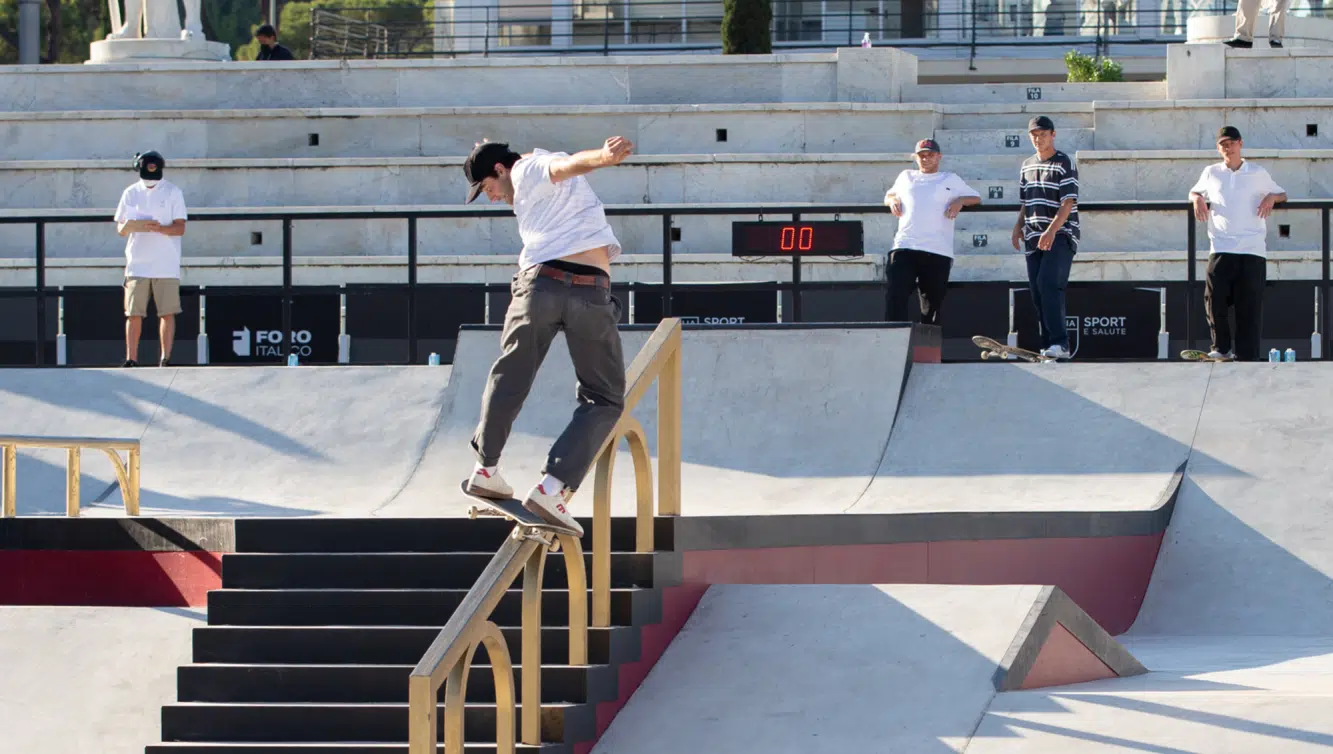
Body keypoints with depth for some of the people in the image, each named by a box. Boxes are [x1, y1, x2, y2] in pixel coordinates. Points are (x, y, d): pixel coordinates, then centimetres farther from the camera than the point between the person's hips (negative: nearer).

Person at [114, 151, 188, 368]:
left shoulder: (172, 193, 3)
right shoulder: (131, 193, 11)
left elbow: (180, 228, -3)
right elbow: (121, 230, 11)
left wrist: (160, 228, -21)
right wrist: (130, 225, -13)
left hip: (166, 266, -2)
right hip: (137, 264, 2)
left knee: (167, 312, -5)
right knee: (133, 314, -1)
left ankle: (166, 358, -3)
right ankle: (131, 359, 1)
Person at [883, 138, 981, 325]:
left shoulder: (950, 180, 15)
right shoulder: (906, 177, 22)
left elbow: (976, 198, 18)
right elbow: (890, 195, 34)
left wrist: (960, 200, -3)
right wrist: (892, 200, 10)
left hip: (938, 253, -1)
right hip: (904, 247, 1)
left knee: (932, 303, 0)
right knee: (896, 297, -15)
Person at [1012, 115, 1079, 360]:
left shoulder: (1064, 164, -6)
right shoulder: (1027, 166, 16)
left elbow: (1068, 203, -14)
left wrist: (1051, 231, -26)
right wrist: (1019, 226, 6)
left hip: (1061, 236, -7)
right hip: (1034, 238, 7)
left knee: (1048, 284, -21)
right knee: (1037, 291, 3)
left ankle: (1060, 343, -25)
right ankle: (1048, 347, 8)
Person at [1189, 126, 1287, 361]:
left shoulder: (1258, 174, 10)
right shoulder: (1211, 173, 14)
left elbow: (1282, 194, 21)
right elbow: (1194, 192, 29)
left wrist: (1271, 197, -2)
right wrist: (1197, 199, 5)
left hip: (1253, 249, -1)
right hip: (1221, 247, 1)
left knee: (1250, 305, -4)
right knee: (1214, 298, -10)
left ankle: (1246, 356, -2)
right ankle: (1221, 347, 5)